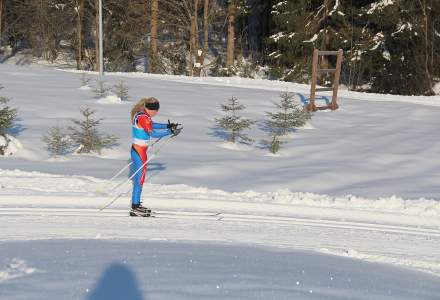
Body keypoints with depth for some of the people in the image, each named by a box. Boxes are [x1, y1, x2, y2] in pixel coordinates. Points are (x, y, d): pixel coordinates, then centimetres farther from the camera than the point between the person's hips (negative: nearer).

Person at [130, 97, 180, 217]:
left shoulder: (141, 114, 9)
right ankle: (135, 209, 4)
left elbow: (151, 125, 24)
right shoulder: (143, 117, -21)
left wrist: (168, 126, 17)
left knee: (138, 179, 17)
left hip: (136, 150, 10)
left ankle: (136, 205, 27)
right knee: (139, 180, -2)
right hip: (139, 152, -10)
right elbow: (153, 133, -29)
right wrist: (170, 131, -27)